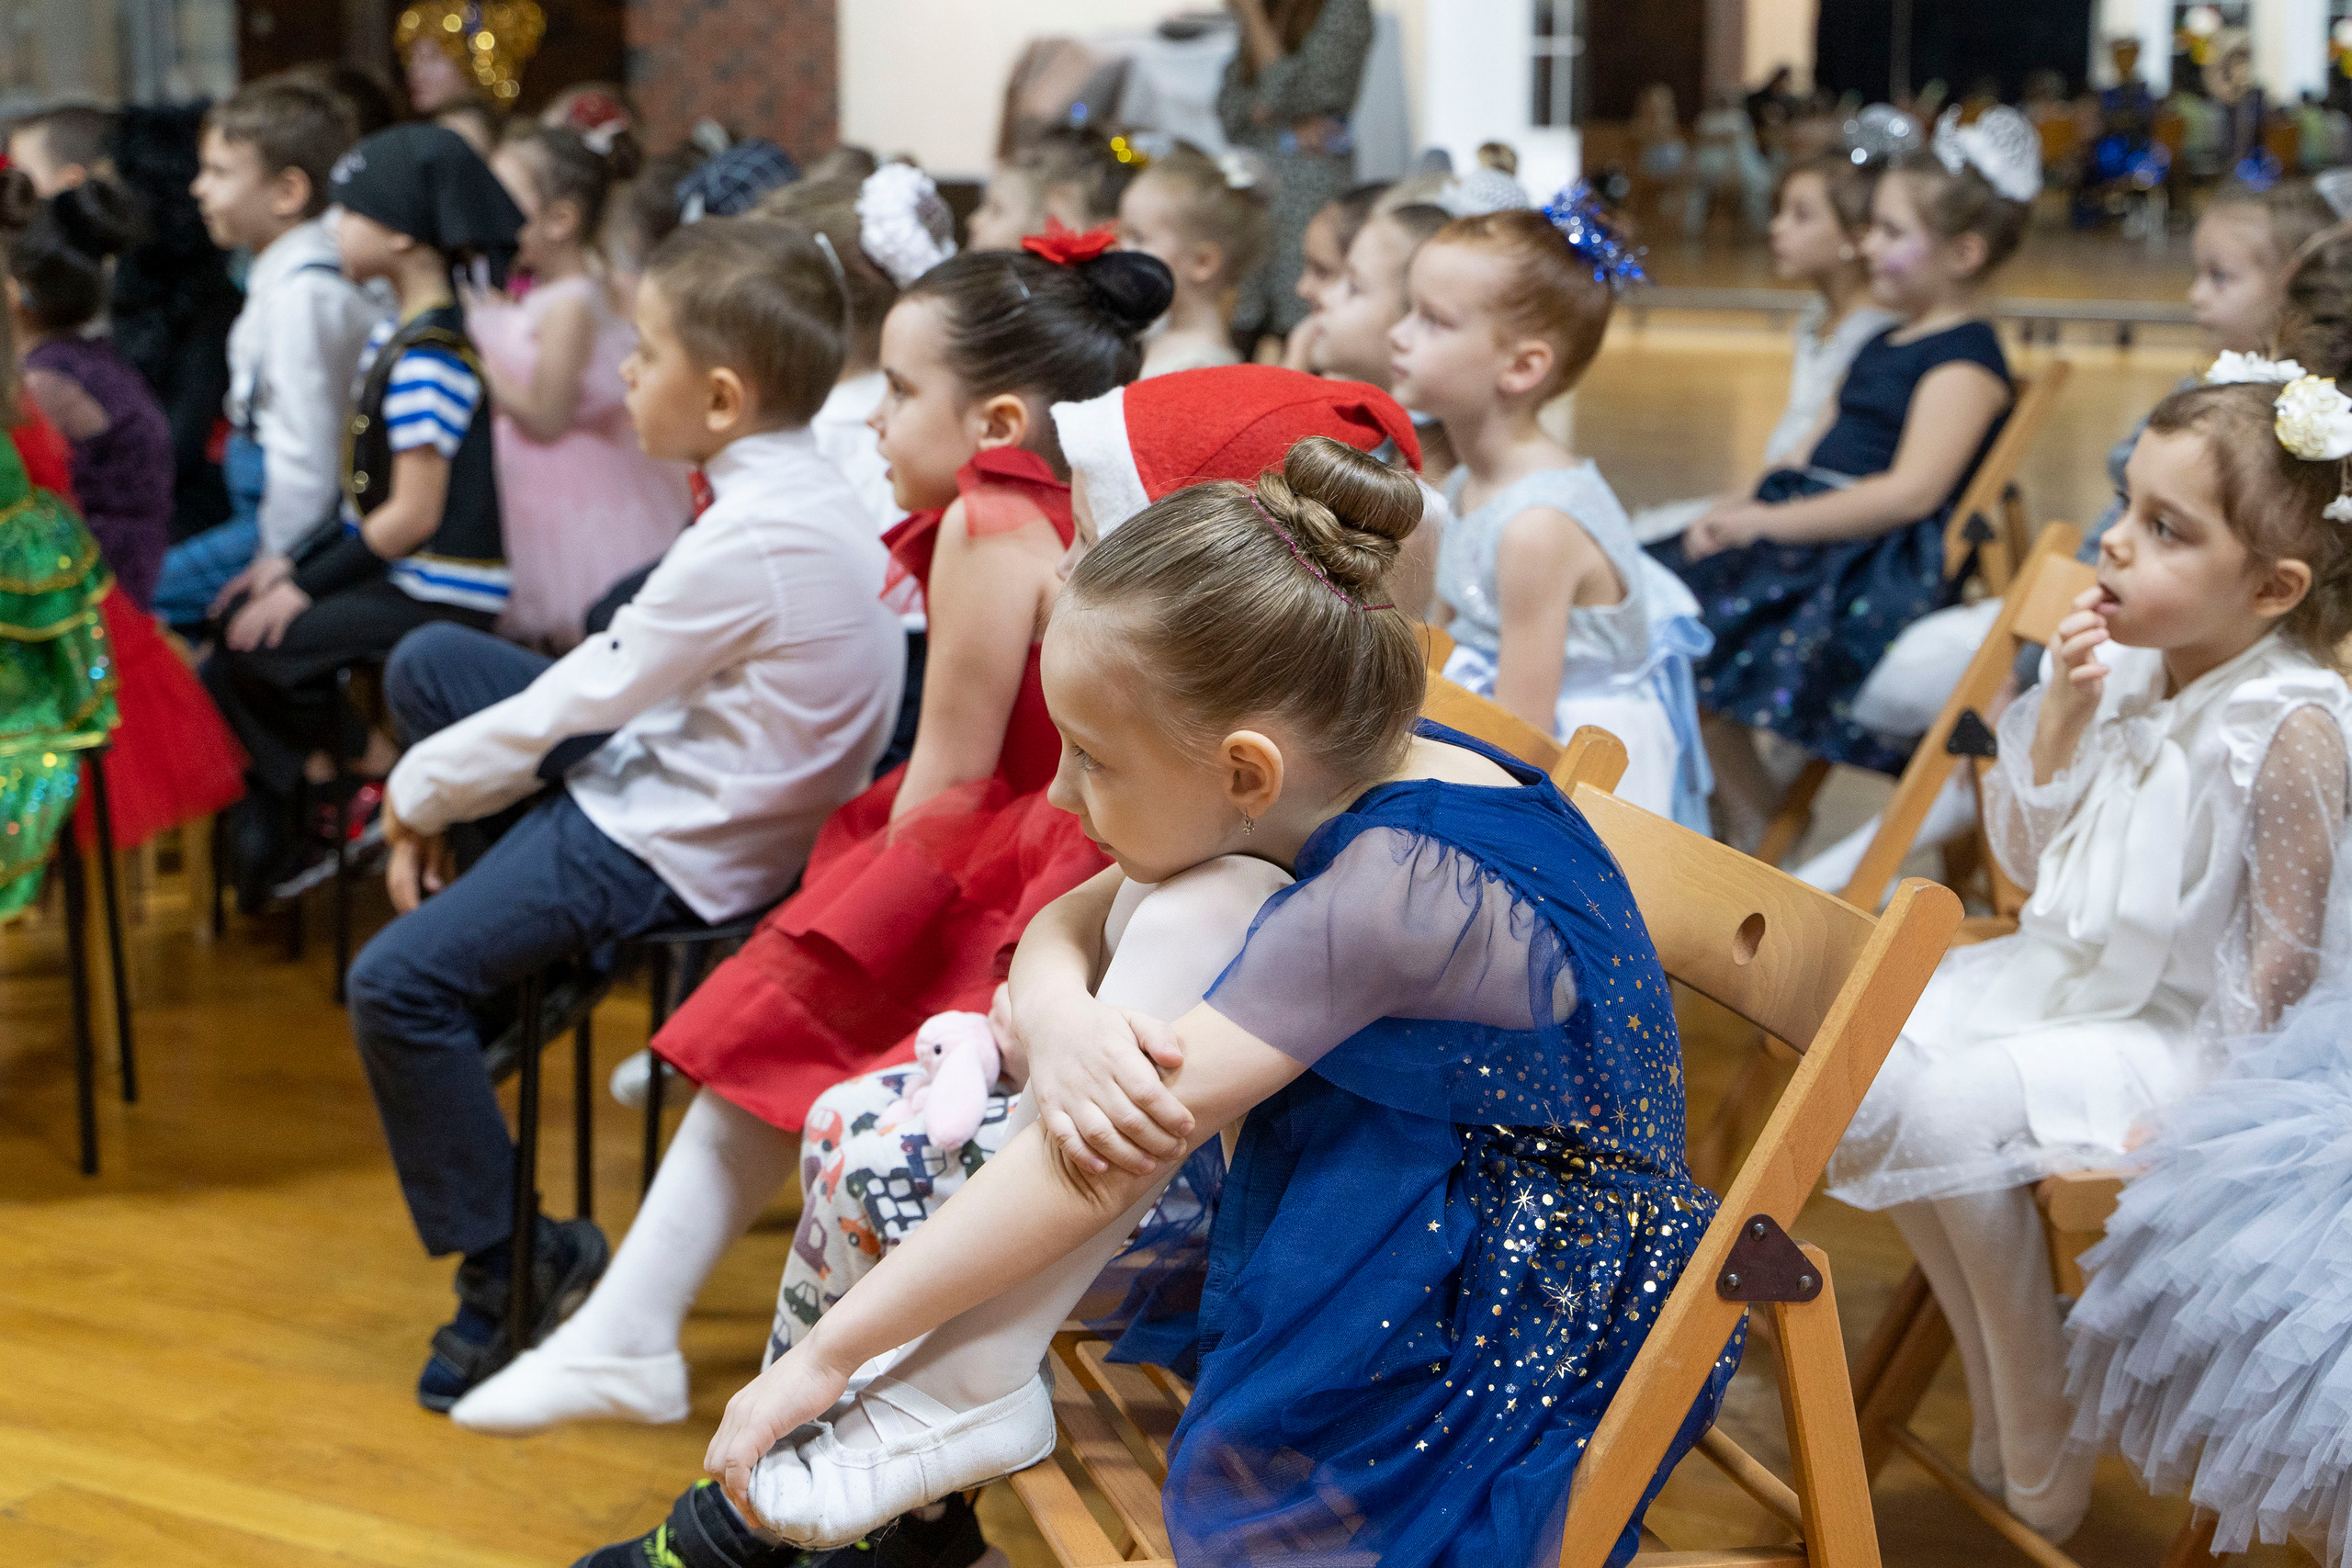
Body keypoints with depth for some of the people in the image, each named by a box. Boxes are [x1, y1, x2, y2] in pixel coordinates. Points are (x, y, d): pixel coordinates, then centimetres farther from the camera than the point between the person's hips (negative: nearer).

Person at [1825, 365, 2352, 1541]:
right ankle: (1995, 1402, 7)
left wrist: (2212, 1096, -18)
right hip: (2061, 980, 8)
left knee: (1951, 1109, -25)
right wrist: (2062, 711, -5)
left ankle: (2038, 1464, -7)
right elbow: (2026, 863, 8)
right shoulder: (2127, 673, 0)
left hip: (2178, 1034, -8)